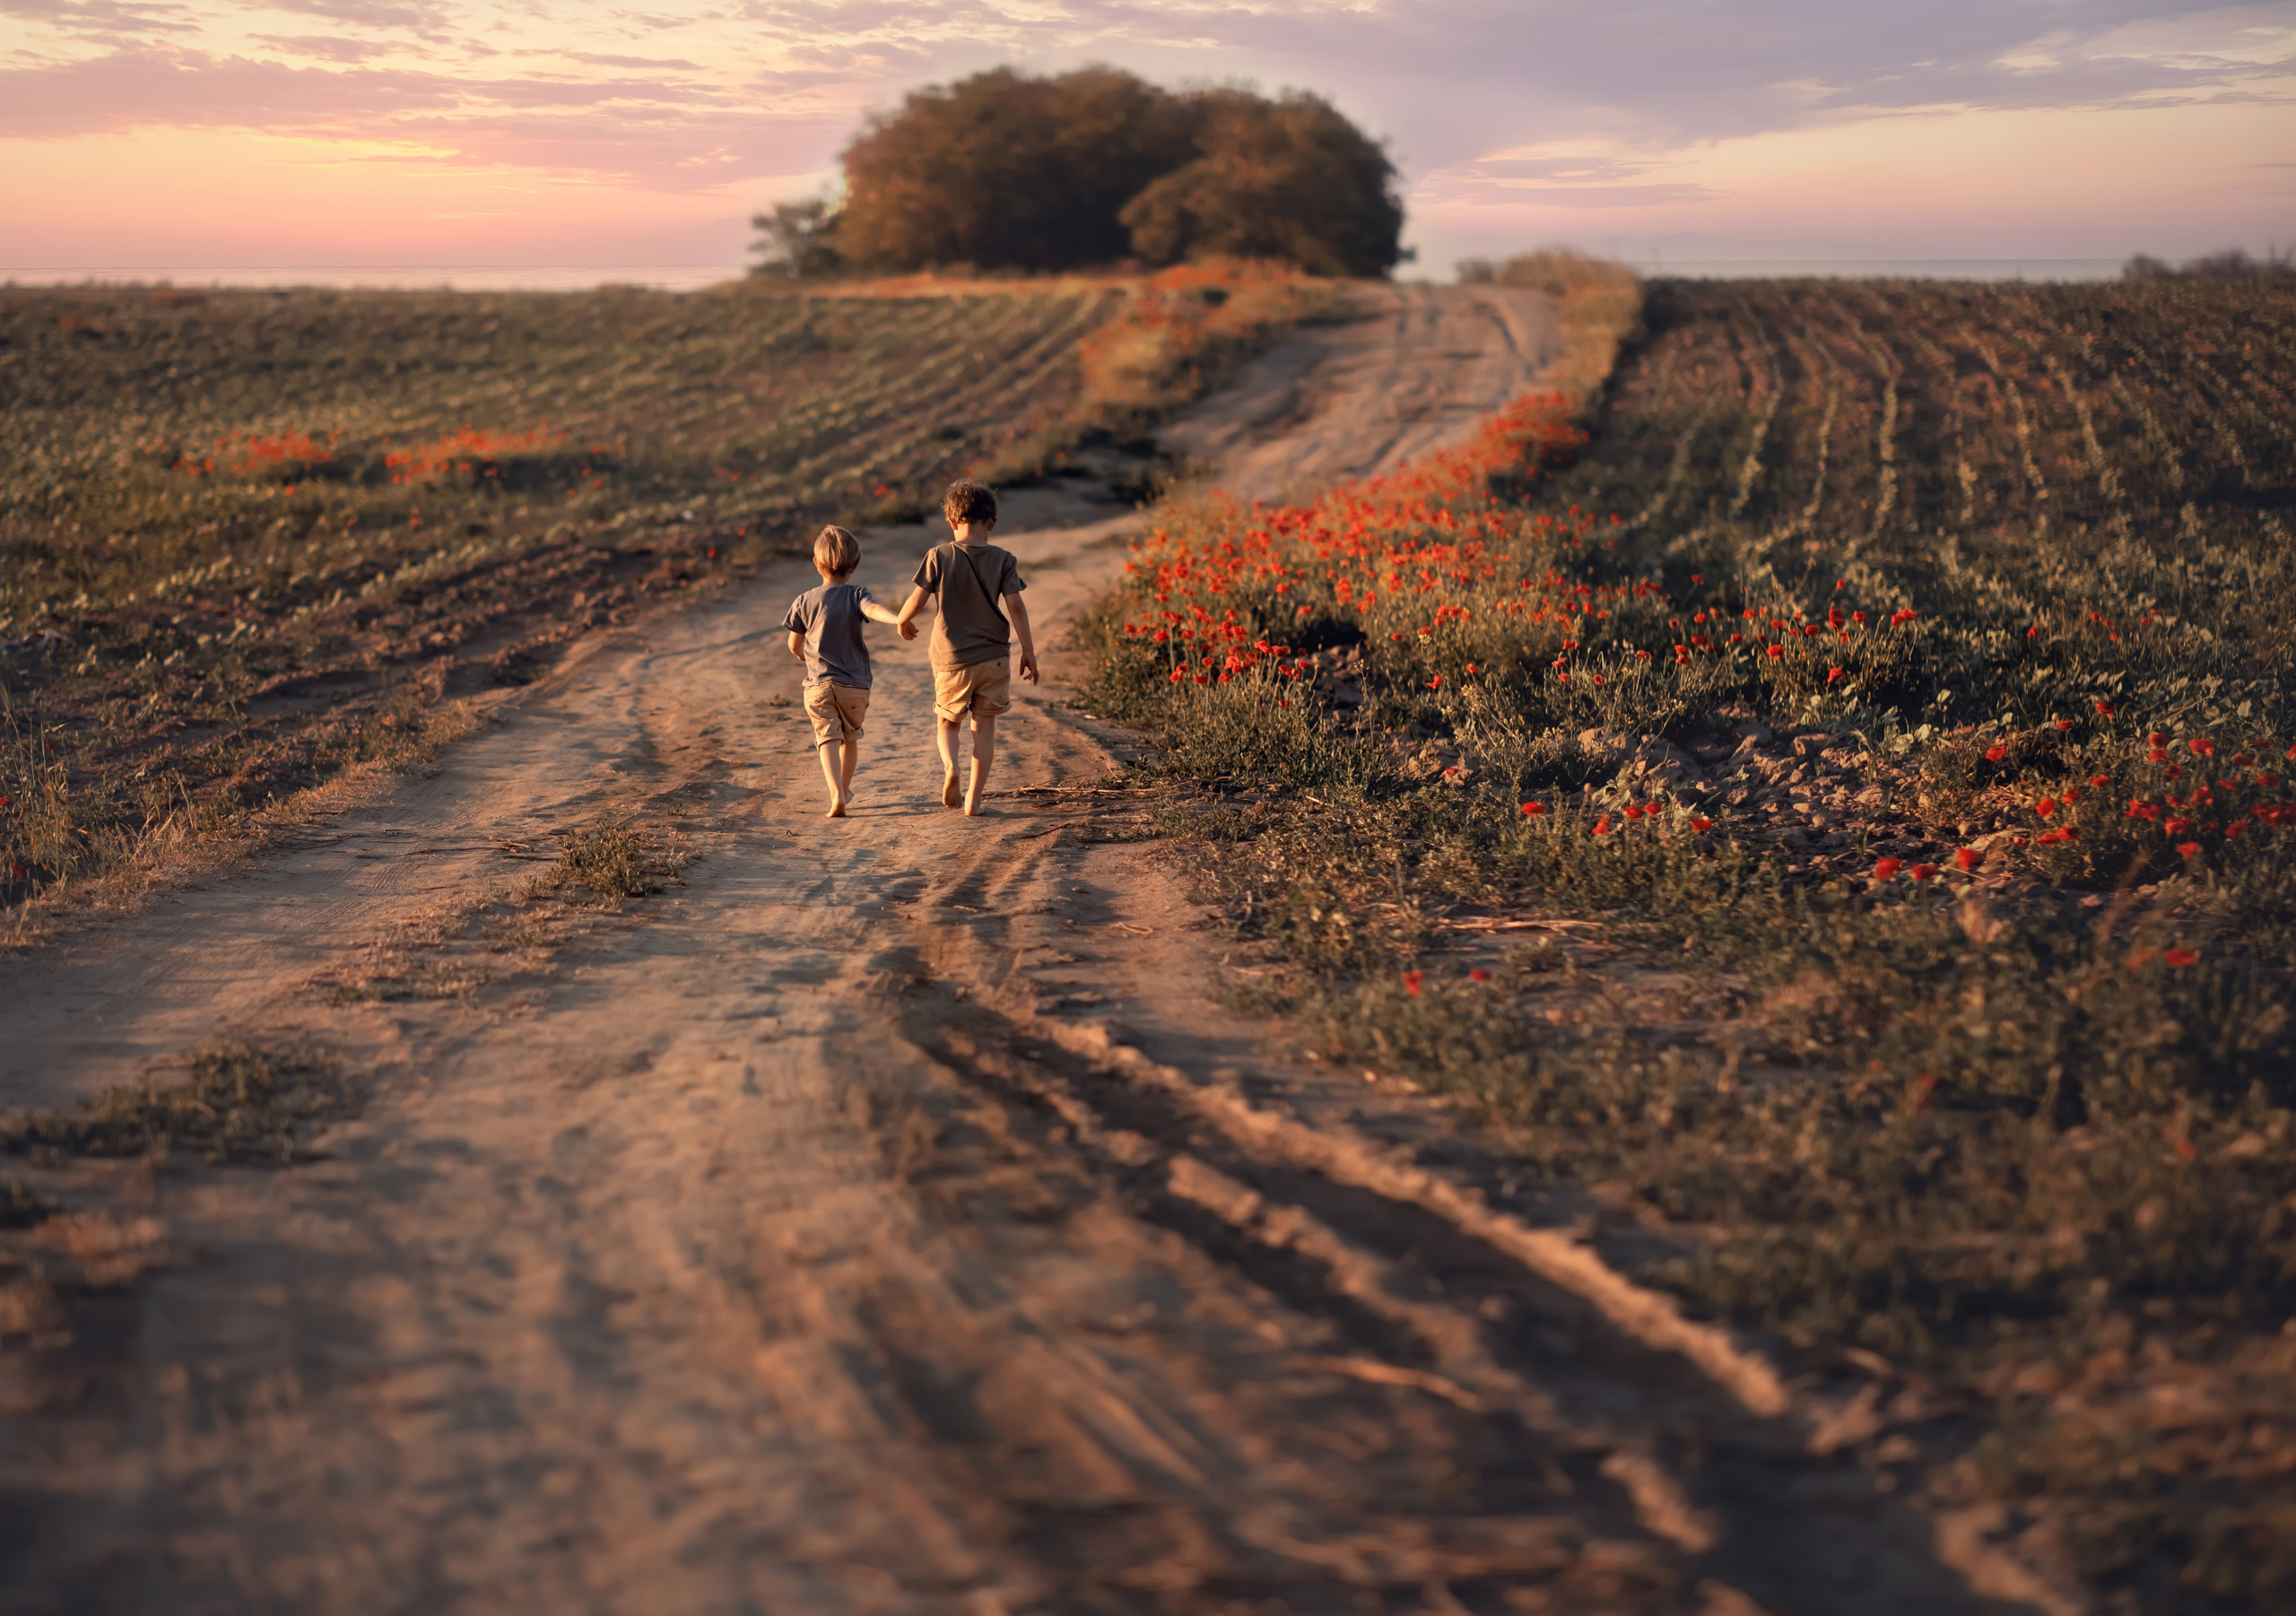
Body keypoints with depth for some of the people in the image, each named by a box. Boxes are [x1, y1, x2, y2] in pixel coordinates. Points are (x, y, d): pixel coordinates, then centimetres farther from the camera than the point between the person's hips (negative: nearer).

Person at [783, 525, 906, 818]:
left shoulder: (804, 601, 1)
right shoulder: (856, 595, -5)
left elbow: (794, 646, 8)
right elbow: (873, 609, -28)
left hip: (818, 684, 0)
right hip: (855, 685, 1)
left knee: (828, 740, -7)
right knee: (850, 738, 21)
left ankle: (837, 795, -27)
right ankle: (844, 790, 34)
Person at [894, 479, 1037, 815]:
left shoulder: (940, 556, -7)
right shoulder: (1003, 560, -5)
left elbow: (917, 598, -5)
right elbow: (1015, 606, -7)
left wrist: (902, 622, 16)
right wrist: (1028, 651, 0)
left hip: (951, 658, 0)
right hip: (993, 656, 1)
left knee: (948, 722, 17)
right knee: (985, 726, 11)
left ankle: (949, 765, -13)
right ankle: (974, 797, 6)